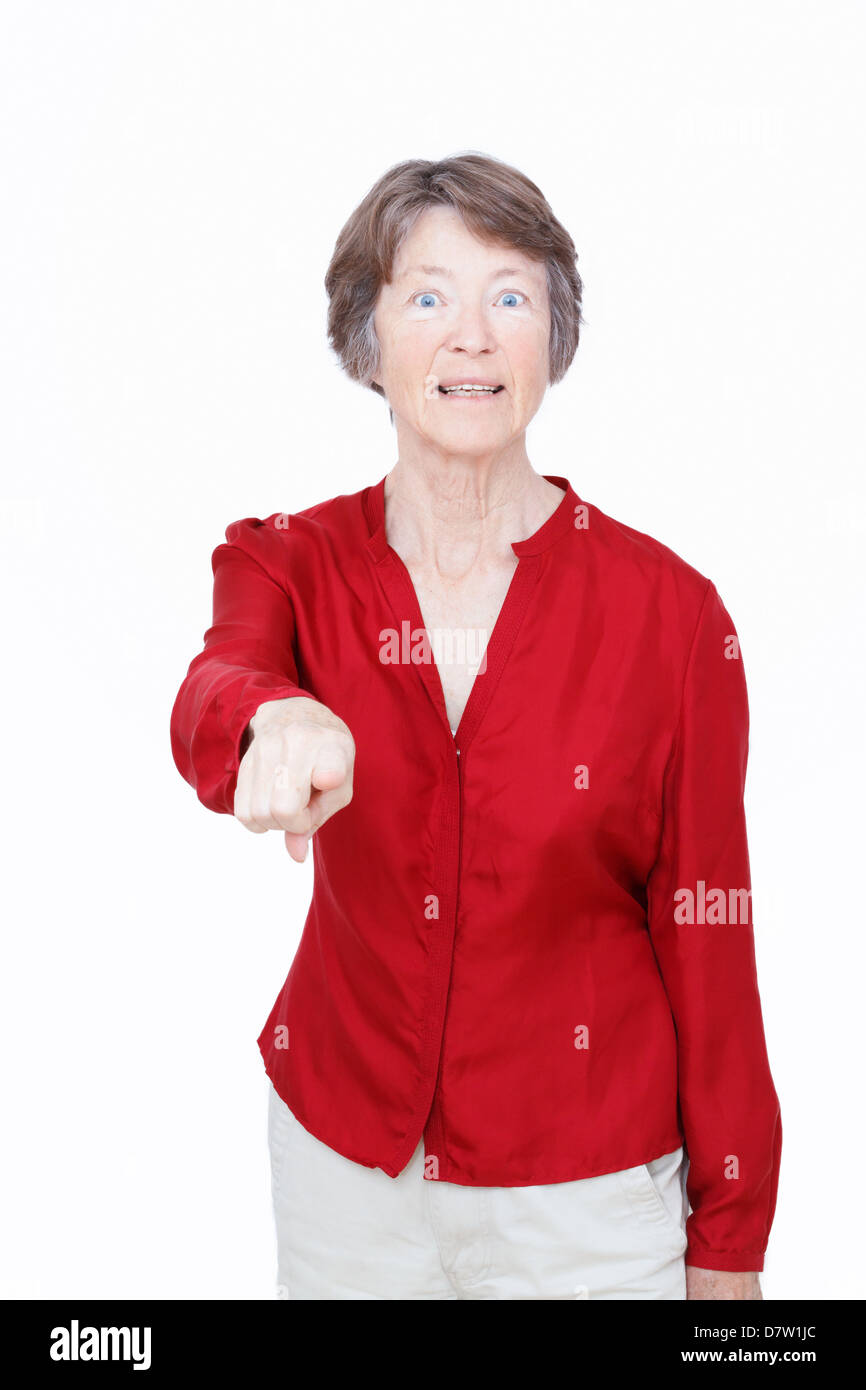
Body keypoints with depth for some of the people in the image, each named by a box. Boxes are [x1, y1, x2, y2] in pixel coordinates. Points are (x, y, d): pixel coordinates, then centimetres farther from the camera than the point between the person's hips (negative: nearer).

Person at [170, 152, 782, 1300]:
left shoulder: (671, 612, -12)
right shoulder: (290, 563, -5)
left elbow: (706, 936, -7)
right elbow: (211, 695, -26)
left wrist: (730, 1246, -2)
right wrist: (277, 721, -51)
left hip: (590, 1191, -1)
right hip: (341, 1156, 2)